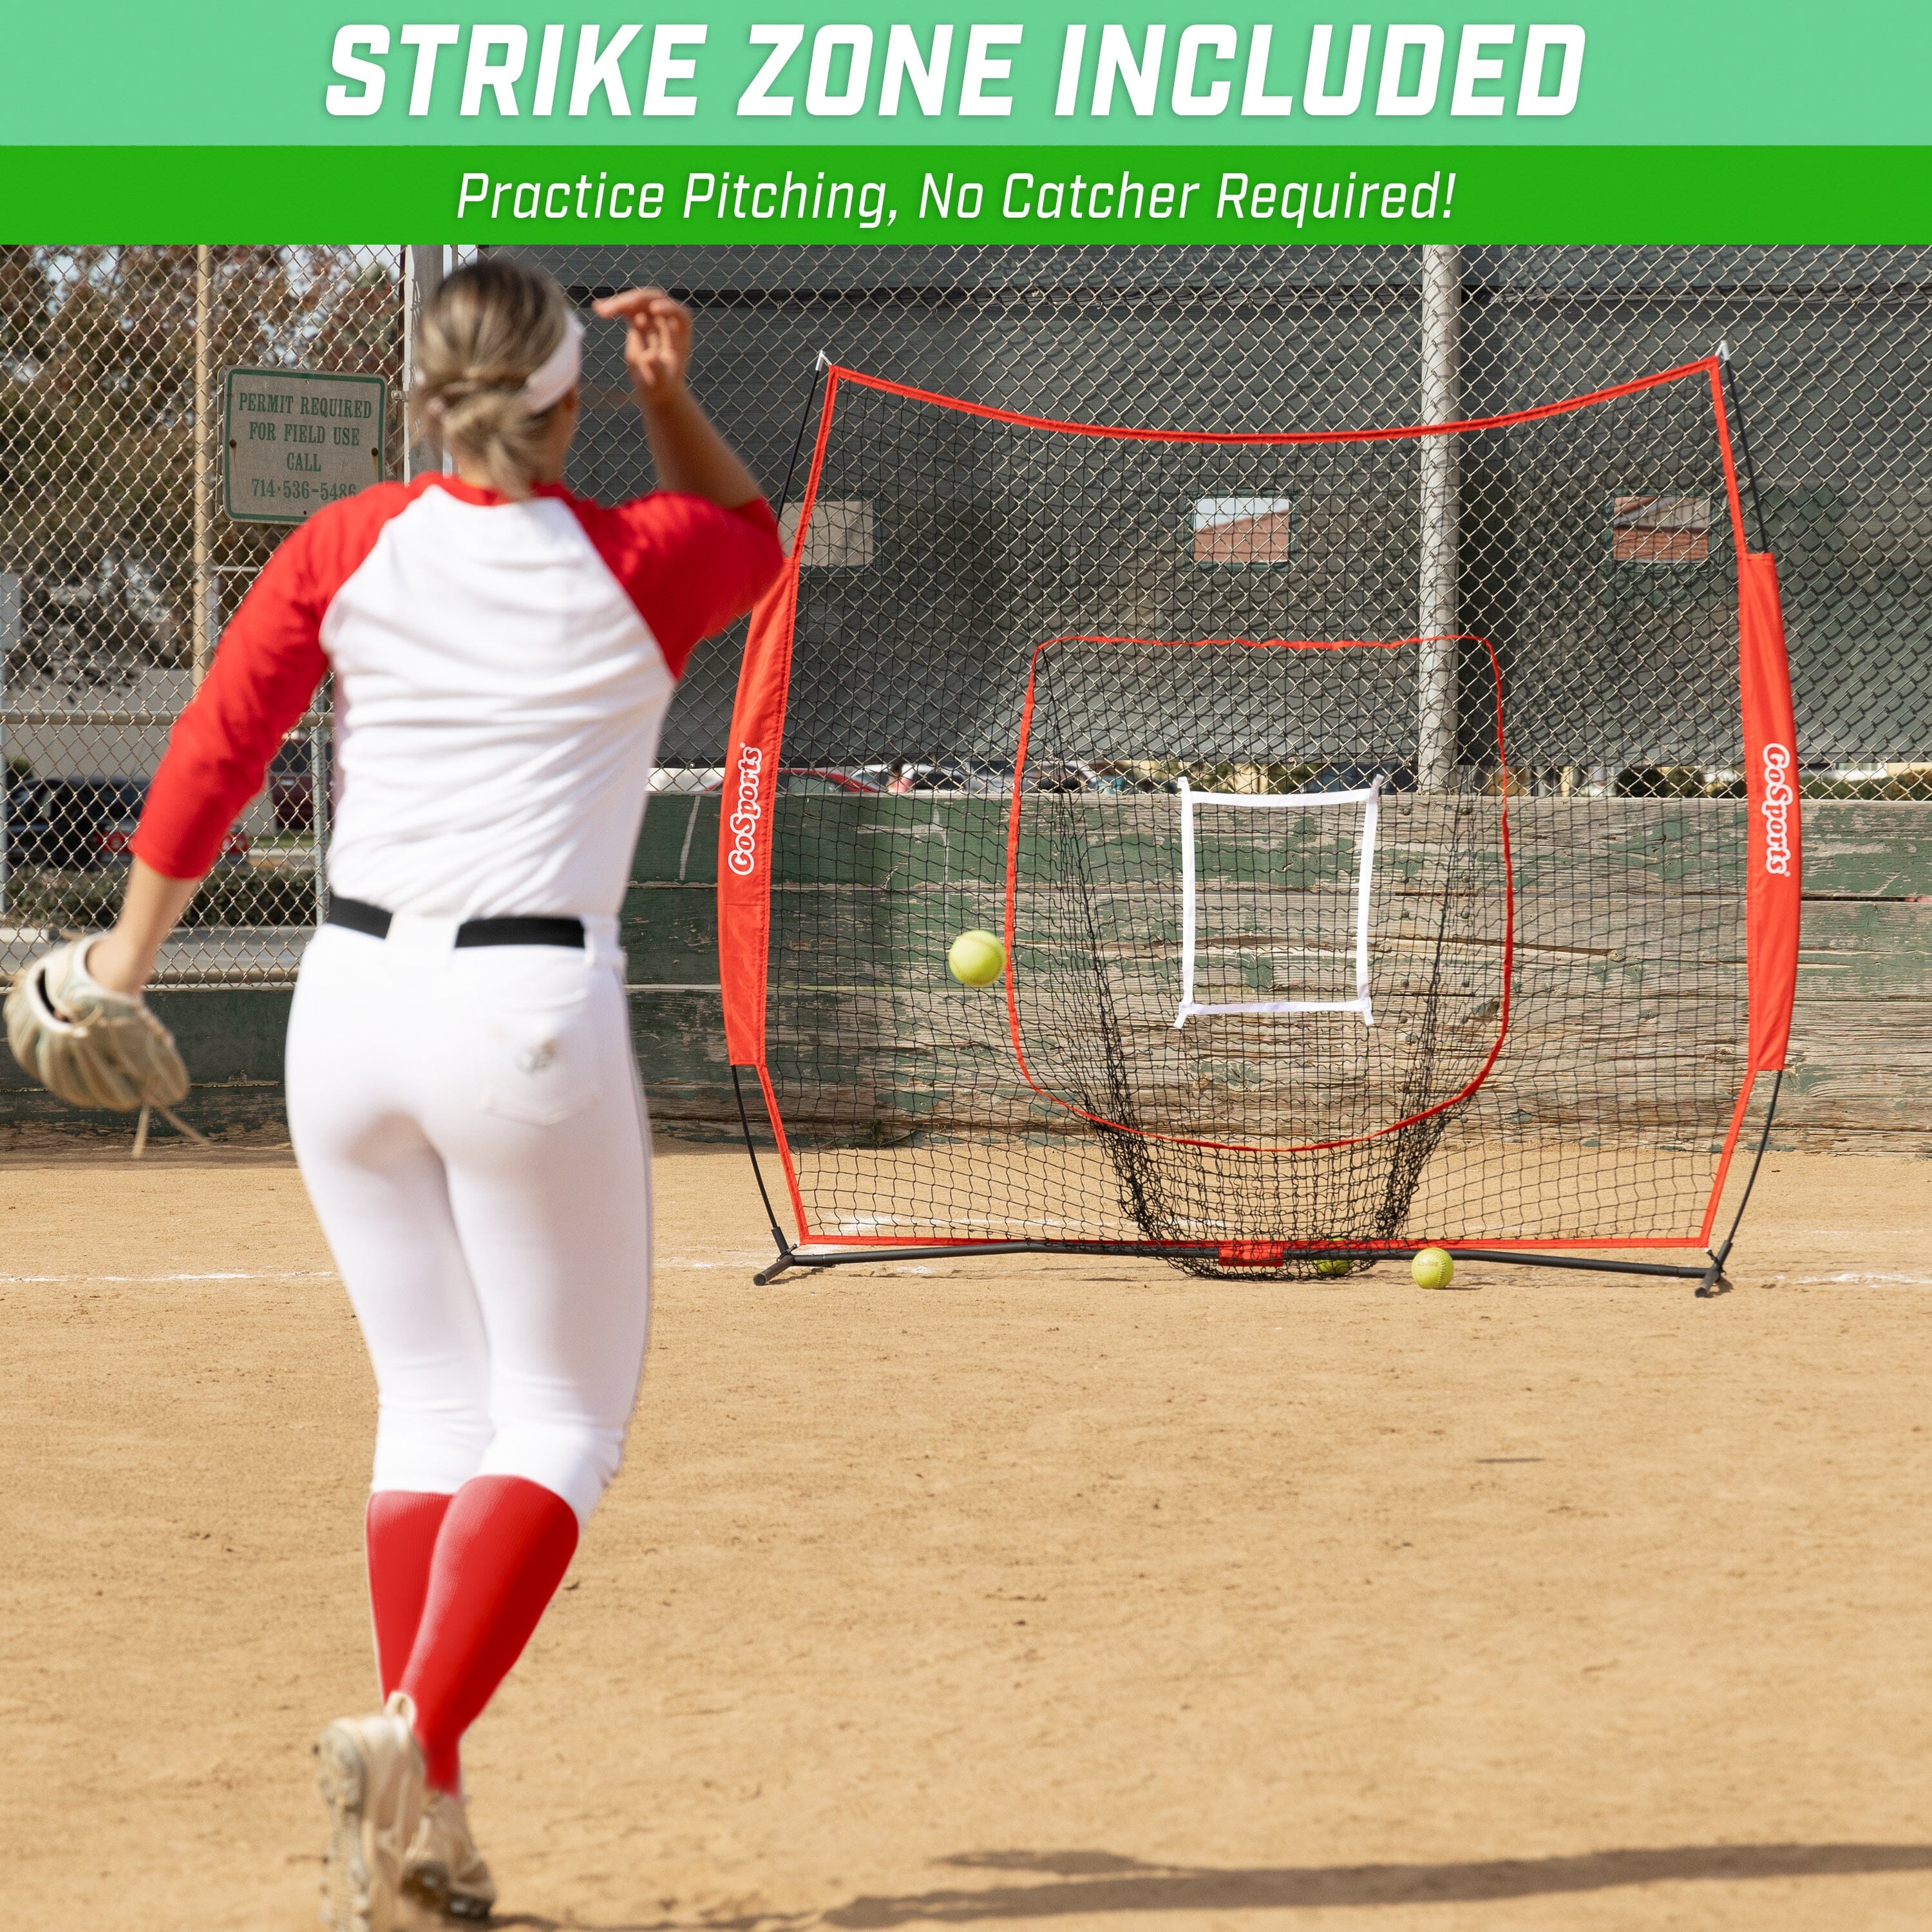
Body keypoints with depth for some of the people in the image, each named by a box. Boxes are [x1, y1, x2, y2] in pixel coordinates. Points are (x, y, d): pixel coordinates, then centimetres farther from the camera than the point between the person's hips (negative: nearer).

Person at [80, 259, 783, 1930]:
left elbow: (214, 751, -1)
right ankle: (412, 1735, -17)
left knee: (433, 1407, 14)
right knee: (562, 1419, 6)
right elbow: (752, 533, 23)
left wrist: (129, 953, 10)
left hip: (350, 1004, 3)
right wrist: (673, 397, 11)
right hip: (531, 1014, -3)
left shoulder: (345, 551, 2)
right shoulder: (638, 566, -1)